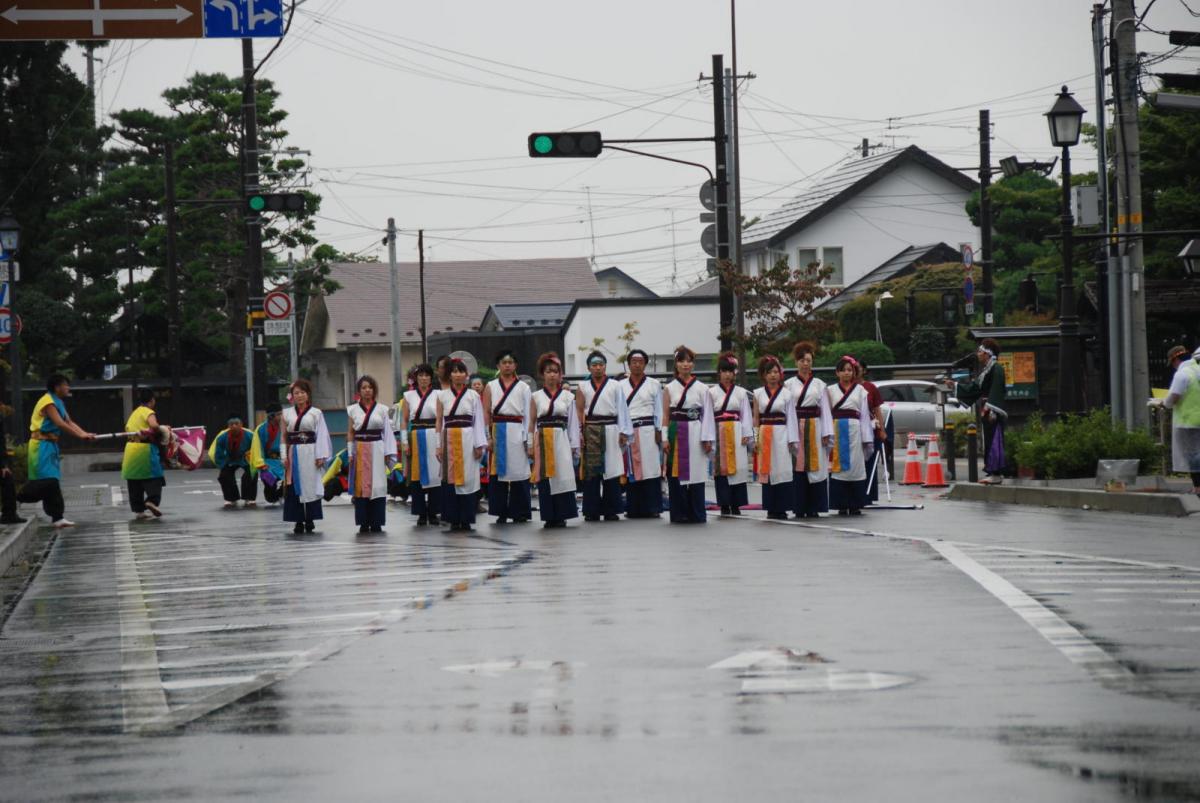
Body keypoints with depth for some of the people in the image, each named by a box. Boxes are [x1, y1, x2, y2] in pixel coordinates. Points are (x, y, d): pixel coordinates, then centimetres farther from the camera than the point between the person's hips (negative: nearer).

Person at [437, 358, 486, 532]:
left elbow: (479, 421, 4)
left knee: (468, 478, -2)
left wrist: (479, 445, -2)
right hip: (449, 440, 1)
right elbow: (439, 422, 9)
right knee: (451, 478, -1)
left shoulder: (473, 396, 6)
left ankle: (466, 520, 3)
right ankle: (454, 520, 4)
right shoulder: (443, 396, 8)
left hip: (468, 439, -1)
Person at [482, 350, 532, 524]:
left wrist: (529, 440, -3)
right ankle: (501, 512, 8)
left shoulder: (523, 387, 7)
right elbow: (486, 413, 6)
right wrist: (488, 437, -5)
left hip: (517, 433, -1)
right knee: (498, 471, 1)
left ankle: (519, 512, 4)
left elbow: (528, 414, 3)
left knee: (519, 469, -3)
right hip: (497, 433, 1)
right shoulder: (491, 387, 11)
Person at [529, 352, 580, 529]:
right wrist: (530, 444, 0)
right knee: (544, 478, 0)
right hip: (542, 440, 1)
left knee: (563, 477, -4)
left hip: (561, 439, -1)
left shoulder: (567, 396, 6)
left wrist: (574, 446, 1)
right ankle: (549, 516, 6)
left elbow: (573, 422, 5)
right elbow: (531, 423, 7)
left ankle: (561, 516, 2)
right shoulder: (536, 397, 7)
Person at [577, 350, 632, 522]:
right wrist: (580, 431, -4)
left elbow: (621, 409, 4)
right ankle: (592, 511, 4)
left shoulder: (614, 386, 7)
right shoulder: (584, 387, 10)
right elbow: (579, 410, 7)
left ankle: (611, 510, 3)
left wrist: (623, 432, -1)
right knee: (591, 470, 0)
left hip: (610, 429, -1)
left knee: (611, 470, -2)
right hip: (591, 430, 1)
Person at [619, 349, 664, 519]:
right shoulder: (621, 385, 12)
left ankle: (652, 508, -3)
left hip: (647, 432, -2)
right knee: (631, 471, 0)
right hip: (628, 432, 2)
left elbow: (659, 410, 7)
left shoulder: (654, 384, 9)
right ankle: (633, 509, 5)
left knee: (650, 469, -5)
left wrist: (659, 431, -1)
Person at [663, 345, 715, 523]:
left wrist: (707, 439, -3)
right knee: (676, 474, 0)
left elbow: (707, 414, 3)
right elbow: (665, 415, 5)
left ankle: (695, 514, 4)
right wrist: (665, 438, -3)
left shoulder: (701, 388, 5)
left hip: (695, 434, -1)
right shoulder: (669, 388, 7)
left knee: (696, 473, -1)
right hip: (676, 433, 1)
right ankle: (679, 514, 5)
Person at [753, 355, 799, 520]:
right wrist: (755, 438, 0)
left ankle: (782, 508, -2)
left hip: (781, 434, -2)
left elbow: (791, 417, 2)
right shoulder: (758, 394, 8)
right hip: (765, 436, 2)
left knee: (783, 470, -5)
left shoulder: (786, 394, 4)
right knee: (767, 471, 2)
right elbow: (756, 418, 9)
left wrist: (792, 440, -3)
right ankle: (771, 508, 8)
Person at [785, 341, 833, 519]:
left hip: (814, 429, 1)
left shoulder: (819, 385, 10)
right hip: (795, 429, -1)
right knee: (797, 466, -3)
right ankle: (799, 508, 1)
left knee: (816, 467, -2)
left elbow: (825, 410, 7)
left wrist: (826, 434, 0)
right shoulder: (789, 384, 6)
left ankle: (813, 508, 2)